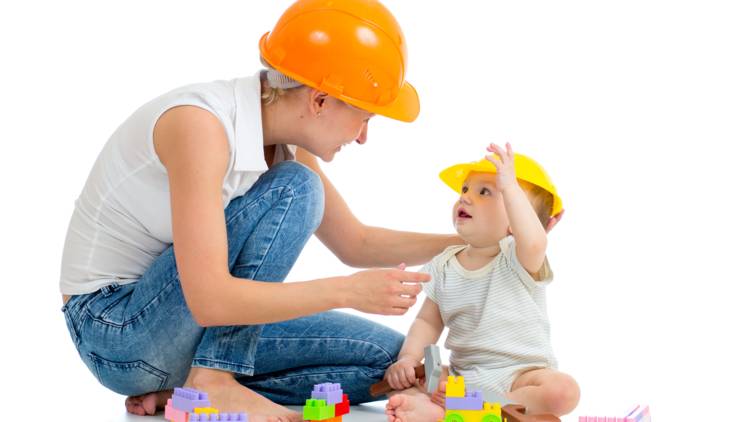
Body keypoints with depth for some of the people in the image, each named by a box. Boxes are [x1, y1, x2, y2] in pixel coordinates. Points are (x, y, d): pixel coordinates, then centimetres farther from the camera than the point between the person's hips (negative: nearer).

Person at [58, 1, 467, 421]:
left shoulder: (287, 143, -1)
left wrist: (464, 244, 3)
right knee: (292, 190, -22)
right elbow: (209, 299, -33)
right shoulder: (199, 124, -26)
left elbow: (355, 243, 12)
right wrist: (349, 290, -28)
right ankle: (212, 380, -17)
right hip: (116, 334, -8)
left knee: (388, 360, 2)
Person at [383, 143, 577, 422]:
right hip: (461, 374, 4)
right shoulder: (443, 267, 7)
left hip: (518, 375, -4)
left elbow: (534, 242, -32)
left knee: (563, 391, -33)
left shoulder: (518, 259, -8)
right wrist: (408, 358, -10)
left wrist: (509, 186, -35)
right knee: (400, 377, -9)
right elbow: (428, 322, 8)